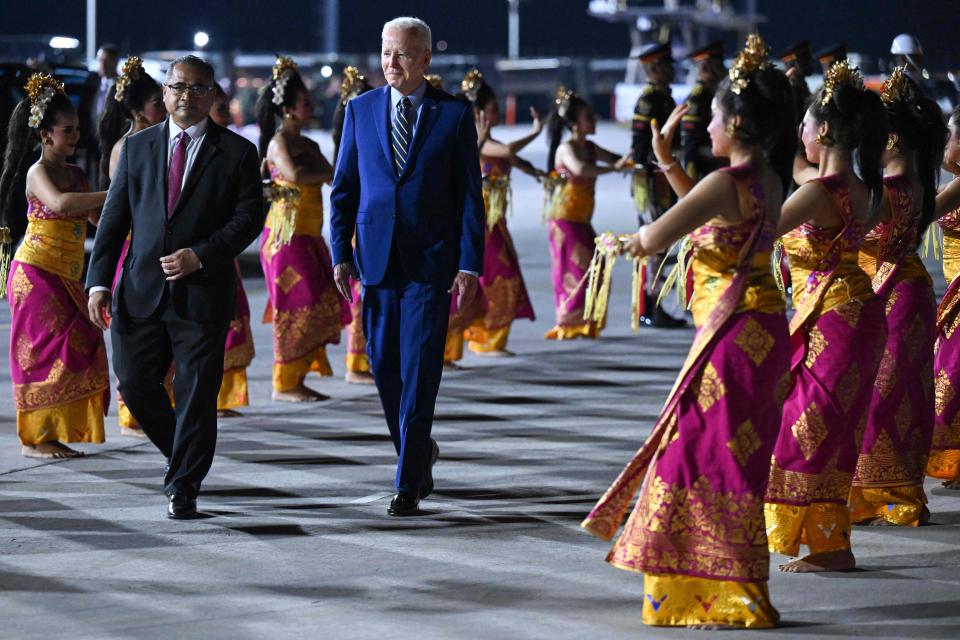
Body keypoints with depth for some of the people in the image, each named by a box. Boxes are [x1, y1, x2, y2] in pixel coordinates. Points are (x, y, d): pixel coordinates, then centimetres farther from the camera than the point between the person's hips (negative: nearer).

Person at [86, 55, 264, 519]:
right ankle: (182, 458, 27)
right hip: (142, 290, 3)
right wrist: (99, 281, 1)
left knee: (196, 393, -2)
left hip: (203, 293, -3)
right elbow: (114, 217, 10)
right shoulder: (137, 147, 11)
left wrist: (200, 255, -16)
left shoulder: (236, 152, 3)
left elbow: (249, 216, -4)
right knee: (135, 384, 3)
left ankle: (184, 488, 9)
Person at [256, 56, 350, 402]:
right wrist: (333, 174, -14)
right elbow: (293, 174, -25)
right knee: (296, 305, -8)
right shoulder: (279, 142, -8)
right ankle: (284, 384, -2)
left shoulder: (309, 145, 17)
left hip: (309, 235, 9)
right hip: (286, 232, -9)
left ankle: (298, 379, 12)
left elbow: (331, 174, 14)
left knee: (318, 304, 7)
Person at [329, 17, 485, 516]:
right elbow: (343, 188, 10)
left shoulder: (455, 114, 1)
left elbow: (470, 195, 0)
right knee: (384, 368, 6)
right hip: (377, 258, 3)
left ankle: (408, 483, -3)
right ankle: (419, 451, 30)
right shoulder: (360, 110, 8)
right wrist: (341, 254, 2)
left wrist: (470, 264, -6)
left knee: (419, 372, -6)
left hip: (430, 261, -3)